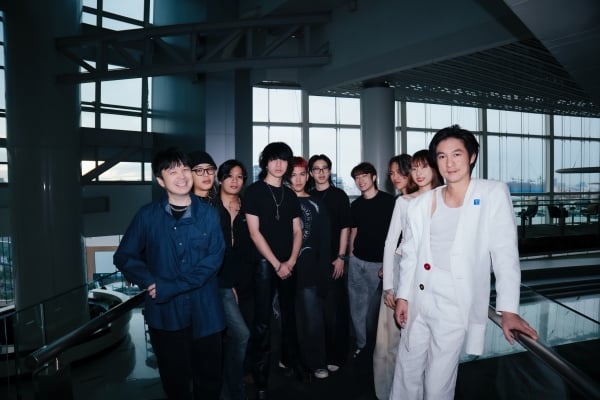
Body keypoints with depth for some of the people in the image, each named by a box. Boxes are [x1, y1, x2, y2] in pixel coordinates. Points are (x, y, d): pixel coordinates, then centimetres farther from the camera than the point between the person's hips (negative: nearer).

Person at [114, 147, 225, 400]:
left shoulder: (209, 214, -3)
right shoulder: (147, 215, -1)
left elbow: (213, 259, -11)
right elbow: (124, 257, 2)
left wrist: (170, 288, -17)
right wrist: (152, 283, -14)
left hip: (205, 311, 0)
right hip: (165, 312, 0)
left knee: (209, 378, 14)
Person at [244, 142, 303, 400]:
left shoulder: (290, 195, 10)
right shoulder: (254, 191, -5)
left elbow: (297, 231, 10)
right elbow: (254, 232, -10)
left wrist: (291, 260, -6)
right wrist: (276, 264, -12)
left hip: (288, 265, 5)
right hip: (264, 263, -5)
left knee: (289, 315, 17)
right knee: (263, 322, 0)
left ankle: (290, 360, 36)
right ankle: (260, 378, 14)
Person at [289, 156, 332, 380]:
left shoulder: (316, 205, 5)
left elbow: (324, 241, 3)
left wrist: (322, 271, -3)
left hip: (308, 268, 0)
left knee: (312, 317, 0)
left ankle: (317, 363, 17)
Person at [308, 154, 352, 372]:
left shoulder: (339, 195, 2)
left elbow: (344, 227, -2)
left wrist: (341, 257, -9)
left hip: (333, 260, -3)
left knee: (334, 310, 0)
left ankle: (335, 356, 15)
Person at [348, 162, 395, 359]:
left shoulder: (389, 201, -4)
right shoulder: (356, 205, 9)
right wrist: (350, 252, 10)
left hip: (378, 262, -4)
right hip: (357, 261, 4)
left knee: (373, 306, 5)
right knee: (357, 305, 9)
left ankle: (373, 344, 24)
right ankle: (361, 344, 25)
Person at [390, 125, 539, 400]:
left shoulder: (493, 194, -4)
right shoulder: (421, 203, 4)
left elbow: (505, 253, -7)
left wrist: (508, 310, -12)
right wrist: (402, 296, 8)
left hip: (456, 305, -3)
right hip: (418, 302, 4)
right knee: (406, 373, 15)